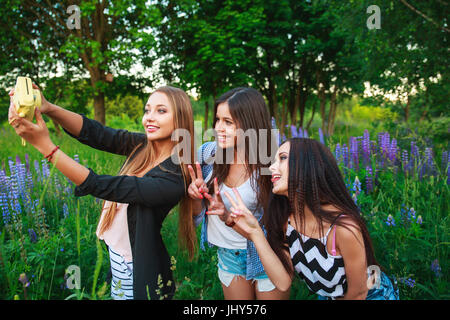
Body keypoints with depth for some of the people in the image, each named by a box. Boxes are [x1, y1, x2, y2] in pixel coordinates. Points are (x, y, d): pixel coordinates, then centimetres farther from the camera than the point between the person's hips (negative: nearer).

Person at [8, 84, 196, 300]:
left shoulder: (173, 180, -29)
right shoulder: (142, 145, -8)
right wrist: (47, 108, -32)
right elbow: (95, 133, -16)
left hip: (138, 268, -6)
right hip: (115, 252, 6)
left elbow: (102, 187, -32)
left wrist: (45, 145, -34)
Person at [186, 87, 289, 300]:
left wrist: (231, 217, -33)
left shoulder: (270, 165, -23)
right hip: (227, 255, 4)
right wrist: (196, 194, -23)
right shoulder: (207, 153, -11)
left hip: (266, 255, -3)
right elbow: (198, 214, -1)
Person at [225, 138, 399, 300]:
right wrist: (255, 232, -28)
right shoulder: (285, 218, -15)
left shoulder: (345, 228, -33)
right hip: (326, 295, 4)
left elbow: (358, 293, -20)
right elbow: (283, 282, -18)